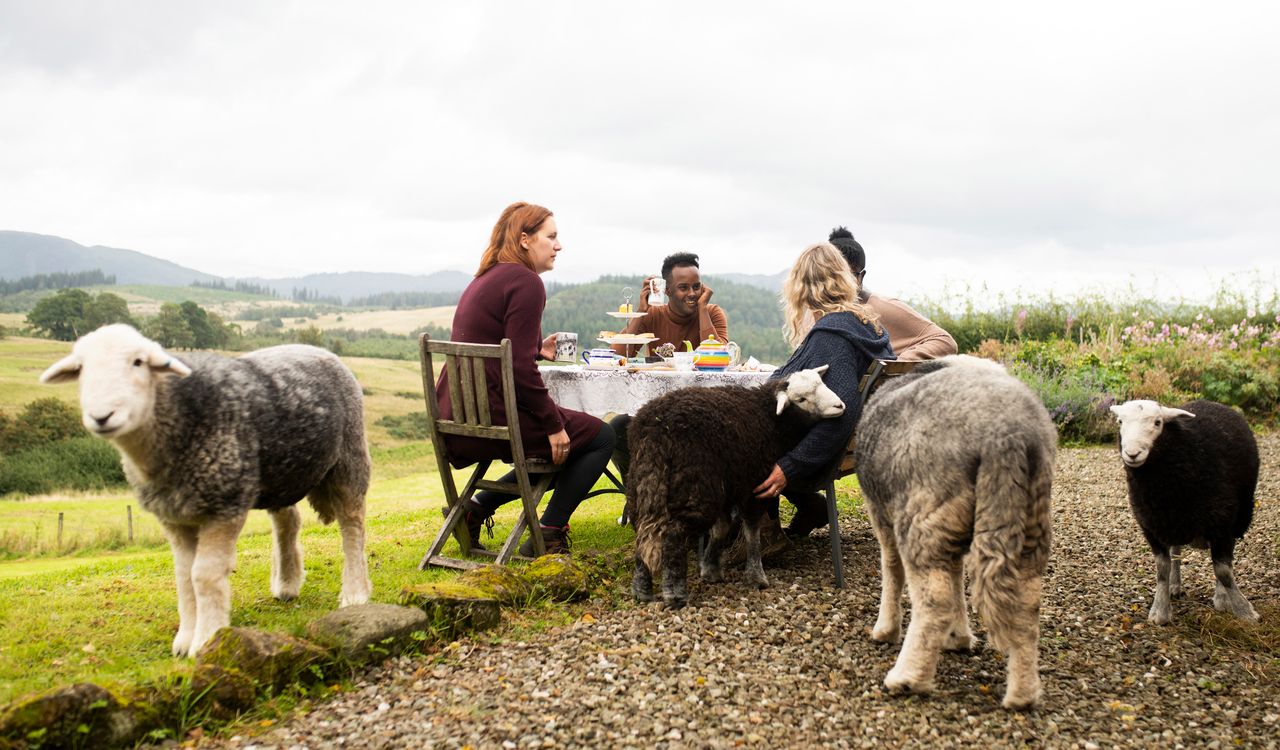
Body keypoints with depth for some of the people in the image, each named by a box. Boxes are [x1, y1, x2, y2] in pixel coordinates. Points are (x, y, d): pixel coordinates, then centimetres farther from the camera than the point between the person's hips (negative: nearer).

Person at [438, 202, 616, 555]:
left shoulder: (485, 278, 17)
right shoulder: (526, 282, -12)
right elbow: (520, 368, -18)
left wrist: (537, 348, 18)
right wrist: (554, 425, -12)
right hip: (488, 418, -9)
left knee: (557, 443, 27)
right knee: (600, 436, 5)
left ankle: (477, 507, 19)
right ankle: (548, 535, 4)